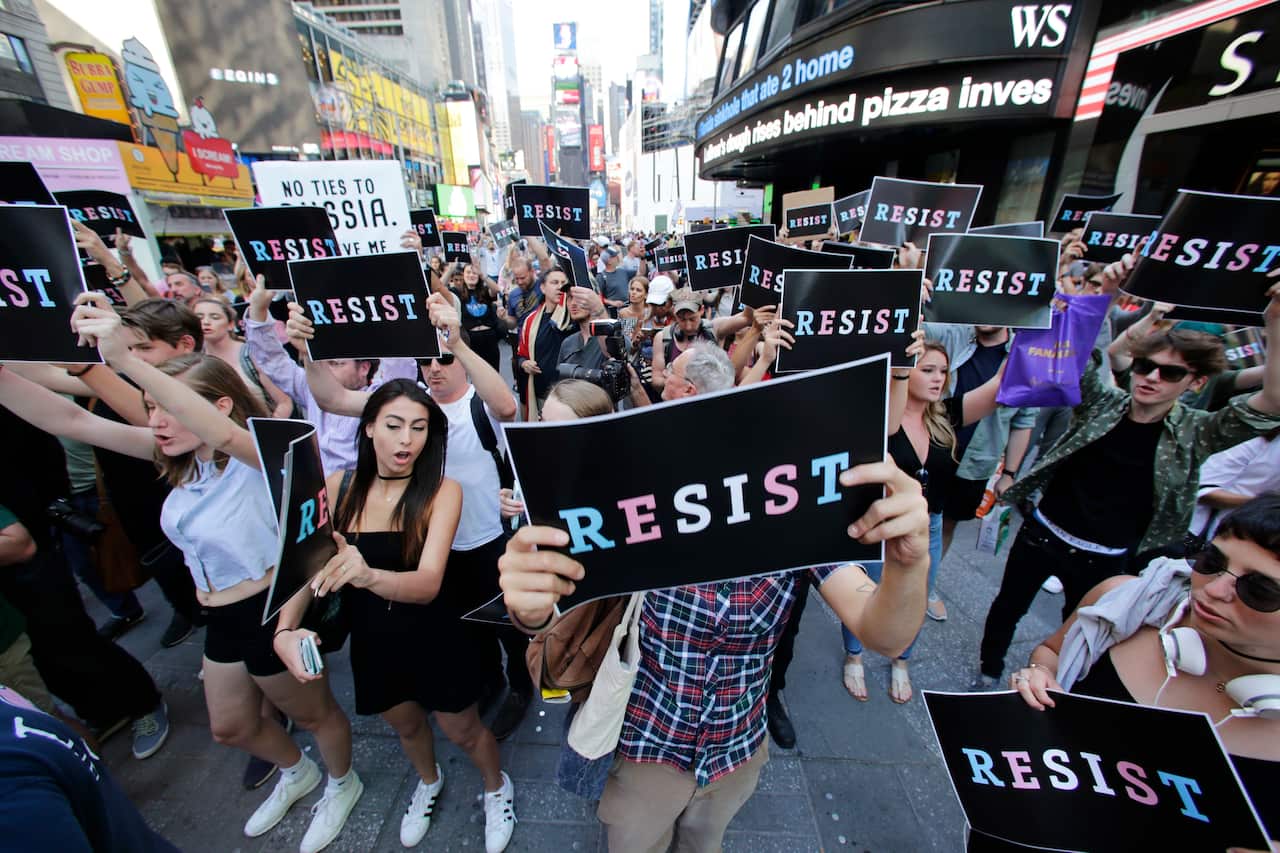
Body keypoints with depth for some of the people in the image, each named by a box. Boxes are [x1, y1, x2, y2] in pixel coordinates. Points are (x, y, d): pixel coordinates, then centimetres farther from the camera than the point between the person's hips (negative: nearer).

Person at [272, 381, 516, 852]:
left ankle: (497, 786, 54)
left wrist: (368, 575, -51)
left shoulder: (442, 490, -24)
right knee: (406, 725, 30)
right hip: (372, 642, 4)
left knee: (462, 731, 20)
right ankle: (429, 781, 65)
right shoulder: (337, 486, -12)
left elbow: (428, 584, -32)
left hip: (435, 639, -3)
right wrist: (284, 630, -30)